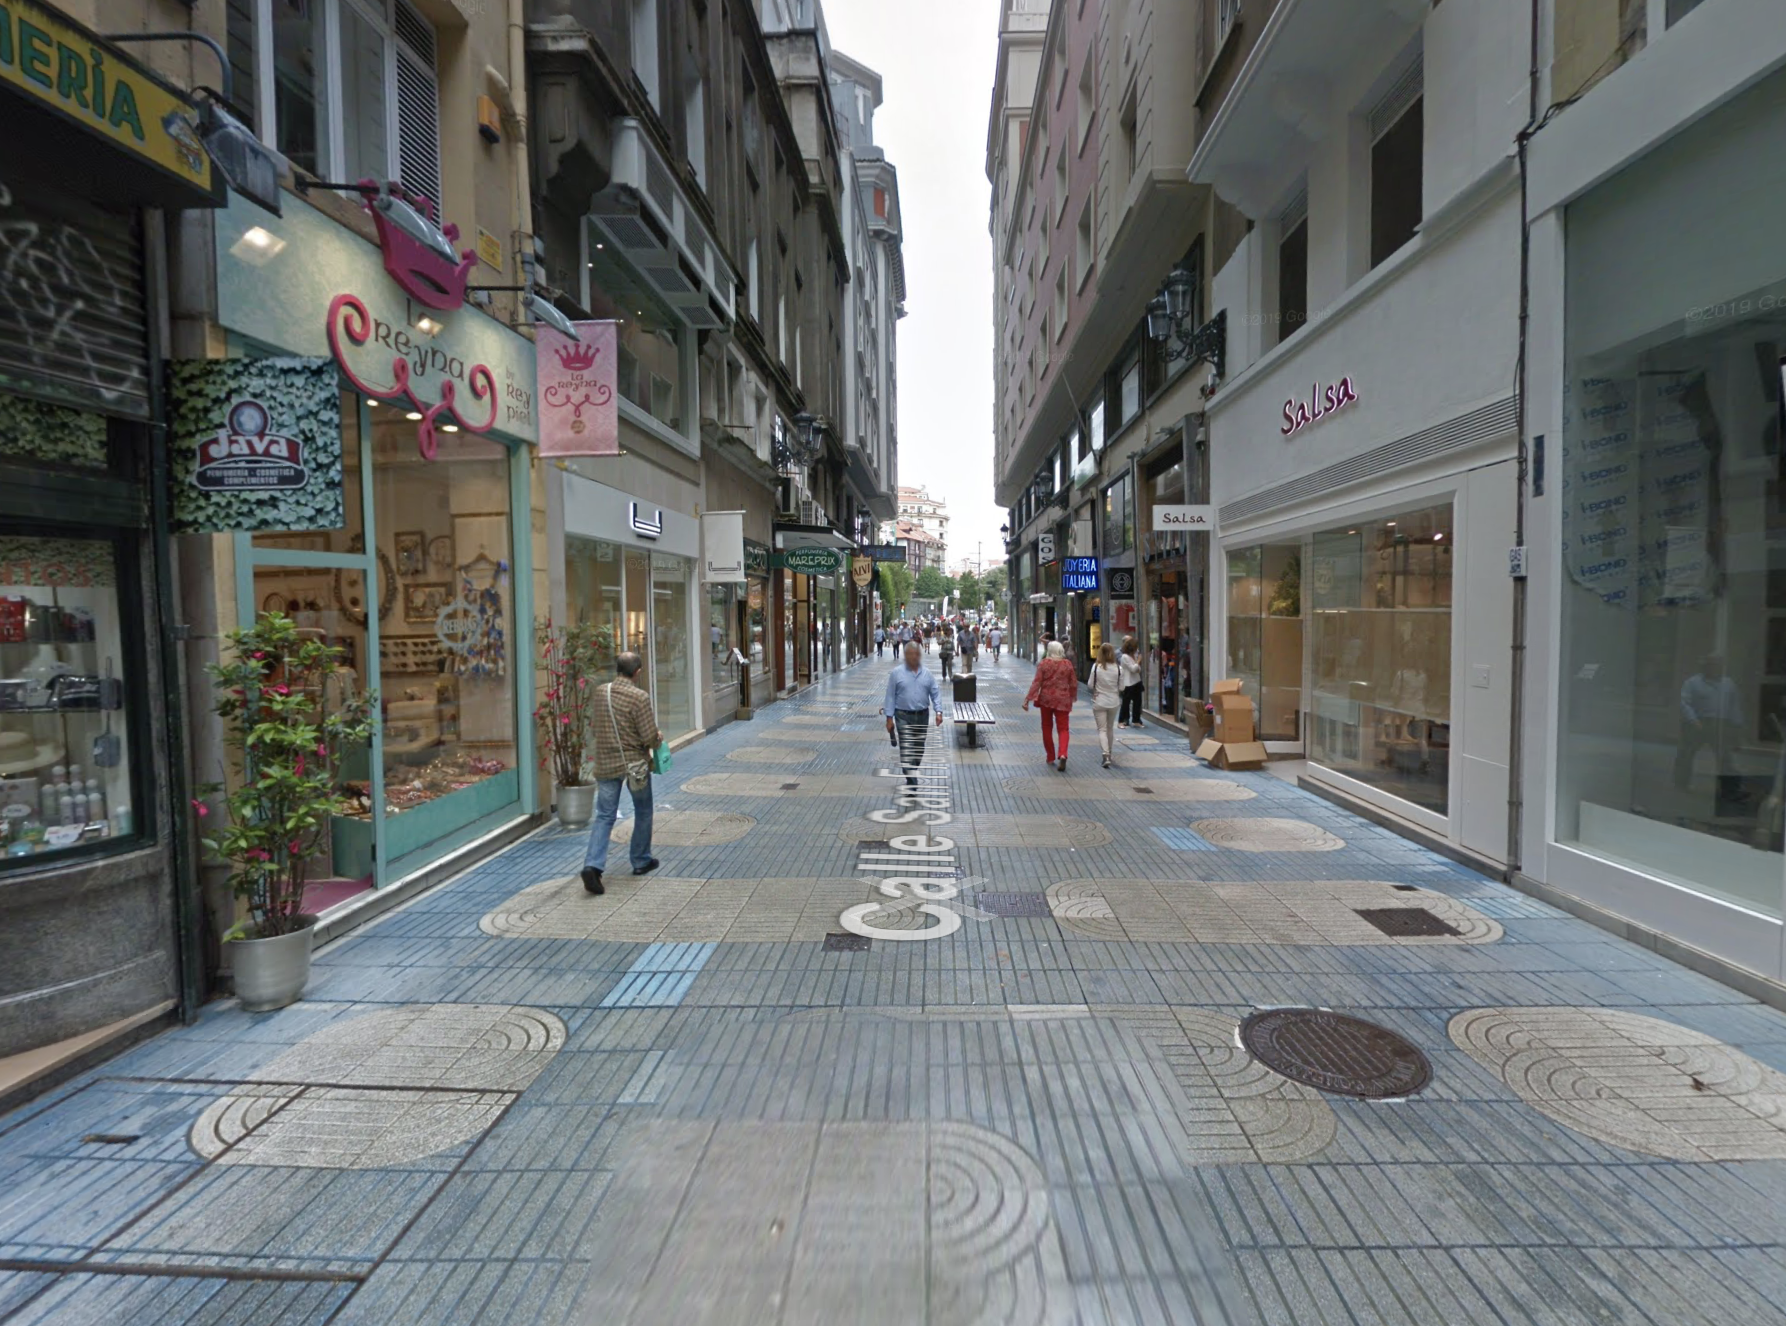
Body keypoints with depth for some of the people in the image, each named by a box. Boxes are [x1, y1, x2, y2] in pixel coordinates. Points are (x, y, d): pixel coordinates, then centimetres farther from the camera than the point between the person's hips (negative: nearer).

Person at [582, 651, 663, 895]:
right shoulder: (639, 697, -17)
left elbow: (595, 726, 13)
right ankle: (641, 861, 26)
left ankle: (593, 864, -9)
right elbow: (649, 737, -18)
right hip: (634, 763, -4)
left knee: (604, 816, 7)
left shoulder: (601, 693, 0)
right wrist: (659, 738, 3)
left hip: (605, 764, 4)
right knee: (643, 812, 16)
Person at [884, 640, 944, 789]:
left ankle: (913, 773, 31)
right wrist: (889, 717, -6)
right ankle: (911, 781, -12)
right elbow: (890, 696, -3)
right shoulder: (896, 673, -4)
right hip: (904, 716, -4)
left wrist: (938, 711, -8)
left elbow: (936, 693, 5)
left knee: (919, 748, 12)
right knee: (906, 748, -11)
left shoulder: (926, 673, 5)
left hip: (922, 715, 4)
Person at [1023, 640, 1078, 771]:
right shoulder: (1067, 664, -2)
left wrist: (1028, 699, -9)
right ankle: (1063, 755, -19)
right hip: (1062, 700, 0)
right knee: (1063, 728, 4)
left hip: (1046, 698, 0)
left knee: (1047, 727, 15)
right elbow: (1073, 684, 5)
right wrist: (1072, 696, 23)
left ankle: (1050, 757, 20)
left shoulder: (1043, 663, -7)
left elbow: (1037, 683, -11)